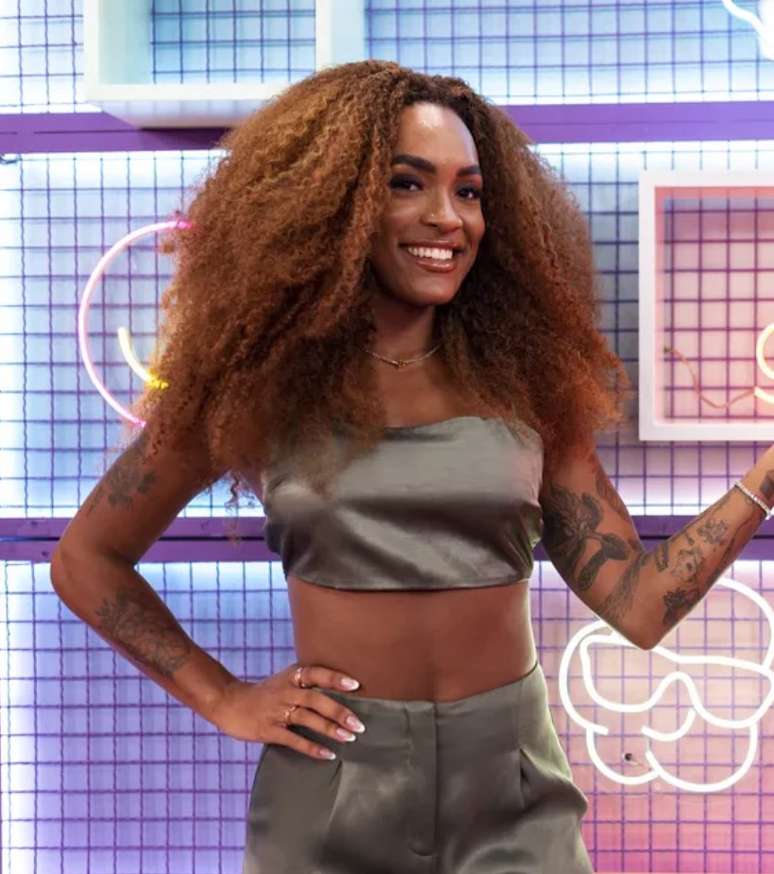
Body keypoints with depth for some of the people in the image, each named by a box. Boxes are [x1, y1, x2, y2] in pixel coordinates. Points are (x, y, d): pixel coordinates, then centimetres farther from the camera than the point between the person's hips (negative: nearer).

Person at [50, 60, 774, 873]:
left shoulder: (523, 384, 1)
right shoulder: (262, 386, -2)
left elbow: (637, 604, -1)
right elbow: (85, 560, 7)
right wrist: (221, 698, 0)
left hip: (515, 802, 1)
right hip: (329, 792, -1)